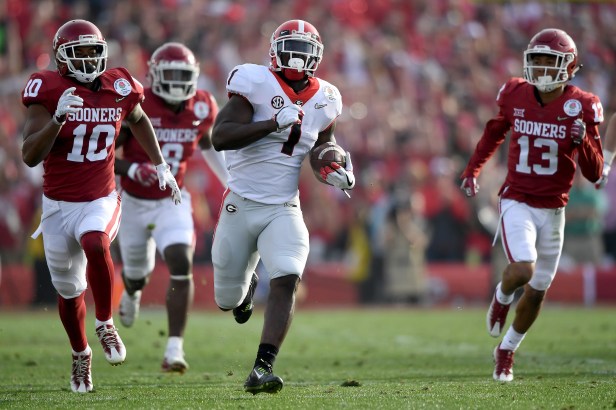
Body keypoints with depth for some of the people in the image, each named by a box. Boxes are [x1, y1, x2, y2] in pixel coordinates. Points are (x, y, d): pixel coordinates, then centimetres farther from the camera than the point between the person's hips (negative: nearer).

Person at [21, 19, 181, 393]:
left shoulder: (118, 88, -3)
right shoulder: (49, 91, -12)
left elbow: (138, 121, 21)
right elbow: (30, 156, -19)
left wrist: (161, 165, 20)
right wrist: (58, 118, -31)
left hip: (101, 200, 0)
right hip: (59, 205, 0)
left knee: (95, 243, -33)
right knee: (69, 289, 13)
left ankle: (106, 324, -13)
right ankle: (81, 354, 39)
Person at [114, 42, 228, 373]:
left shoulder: (201, 108, -7)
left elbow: (208, 143, 16)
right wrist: (133, 169, -33)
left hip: (172, 201, 1)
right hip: (134, 202, -1)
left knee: (181, 265, -21)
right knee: (137, 273, 17)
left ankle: (174, 349, -21)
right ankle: (132, 292, 58)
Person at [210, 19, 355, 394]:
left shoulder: (323, 100, 6)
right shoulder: (256, 84, -11)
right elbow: (220, 137, -22)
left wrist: (341, 171, 5)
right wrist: (273, 124, -30)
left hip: (285, 209, 2)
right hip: (242, 205, -2)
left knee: (287, 280, -23)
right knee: (227, 301, 11)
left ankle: (263, 368, -25)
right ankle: (246, 284, 50)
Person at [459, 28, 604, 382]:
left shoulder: (581, 107, -10)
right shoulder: (515, 96, -6)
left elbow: (594, 174, -8)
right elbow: (494, 134, 18)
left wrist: (582, 140, -25)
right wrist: (472, 171, 11)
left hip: (553, 210, 1)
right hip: (517, 203, -1)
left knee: (537, 291, 10)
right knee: (523, 269, -25)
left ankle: (506, 351, 33)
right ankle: (502, 298, 11)